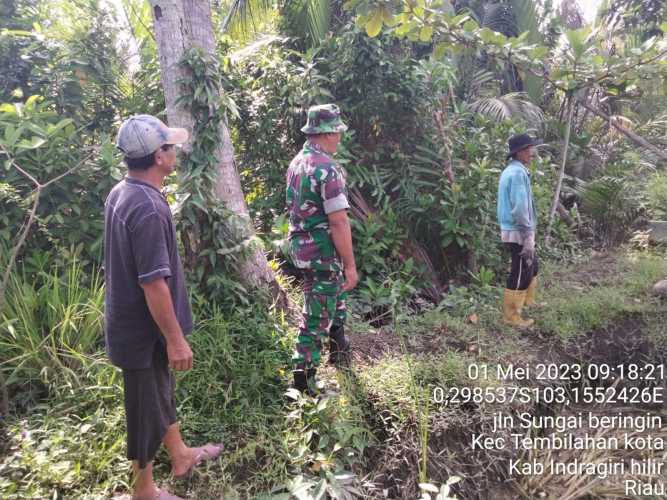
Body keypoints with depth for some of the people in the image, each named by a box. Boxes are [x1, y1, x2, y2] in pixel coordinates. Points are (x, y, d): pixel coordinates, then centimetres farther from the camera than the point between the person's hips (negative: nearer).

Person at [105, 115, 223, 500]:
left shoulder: (121, 194, 3)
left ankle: (181, 455, 46)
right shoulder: (148, 208, -28)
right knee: (148, 407, 10)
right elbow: (153, 283, -28)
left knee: (162, 391, 25)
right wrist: (175, 338, -19)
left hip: (131, 320, 9)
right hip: (144, 328, -9)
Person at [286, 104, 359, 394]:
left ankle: (339, 353, 43)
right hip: (322, 252, -9)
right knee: (317, 315, 1)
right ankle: (303, 380, 11)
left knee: (336, 296, 27)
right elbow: (338, 221, -23)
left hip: (300, 246, 9)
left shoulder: (297, 162, 8)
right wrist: (350, 265, -18)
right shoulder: (327, 168, -20)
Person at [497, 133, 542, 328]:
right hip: (518, 232, -10)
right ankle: (511, 316, 10)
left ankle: (527, 300, 41)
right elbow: (520, 209, -25)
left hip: (513, 230, 10)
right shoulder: (518, 173, -20)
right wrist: (528, 237, -22)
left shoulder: (511, 170, 13)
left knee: (532, 266, 25)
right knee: (520, 274, -1)